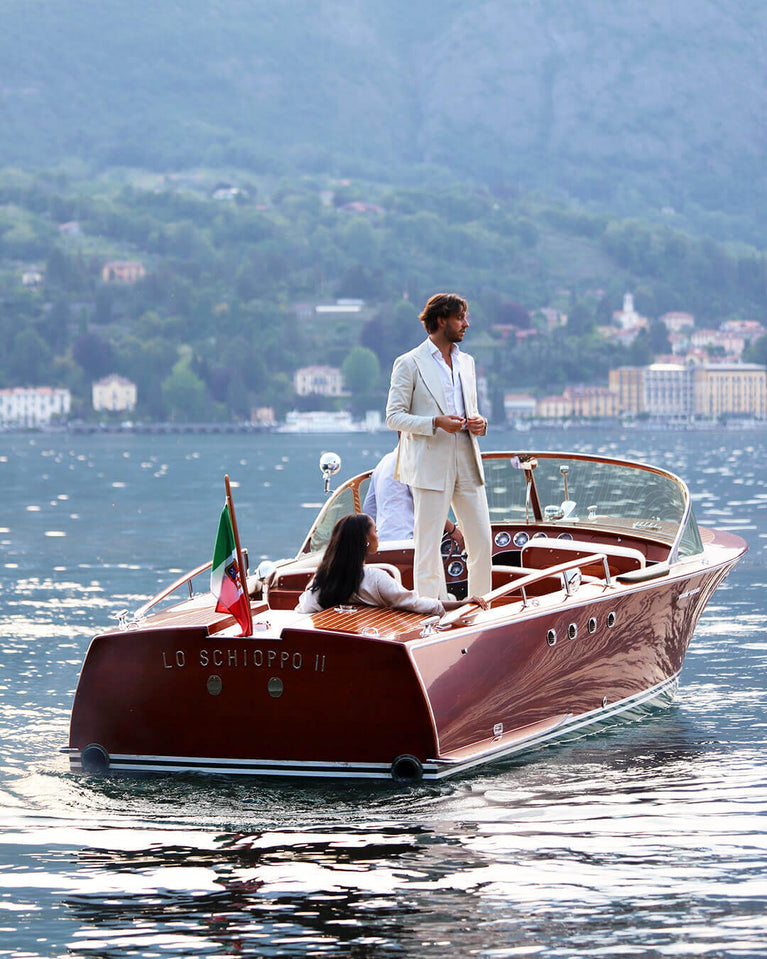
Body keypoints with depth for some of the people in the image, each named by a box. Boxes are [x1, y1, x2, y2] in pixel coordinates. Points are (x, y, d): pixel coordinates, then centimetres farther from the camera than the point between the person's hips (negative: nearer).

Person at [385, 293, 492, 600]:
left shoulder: (466, 362, 18)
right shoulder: (409, 364, -3)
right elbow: (394, 417, -6)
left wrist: (479, 423, 3)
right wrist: (436, 423, -18)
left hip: (467, 463, 6)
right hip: (431, 465, -6)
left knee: (482, 542, 3)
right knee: (428, 544, -4)